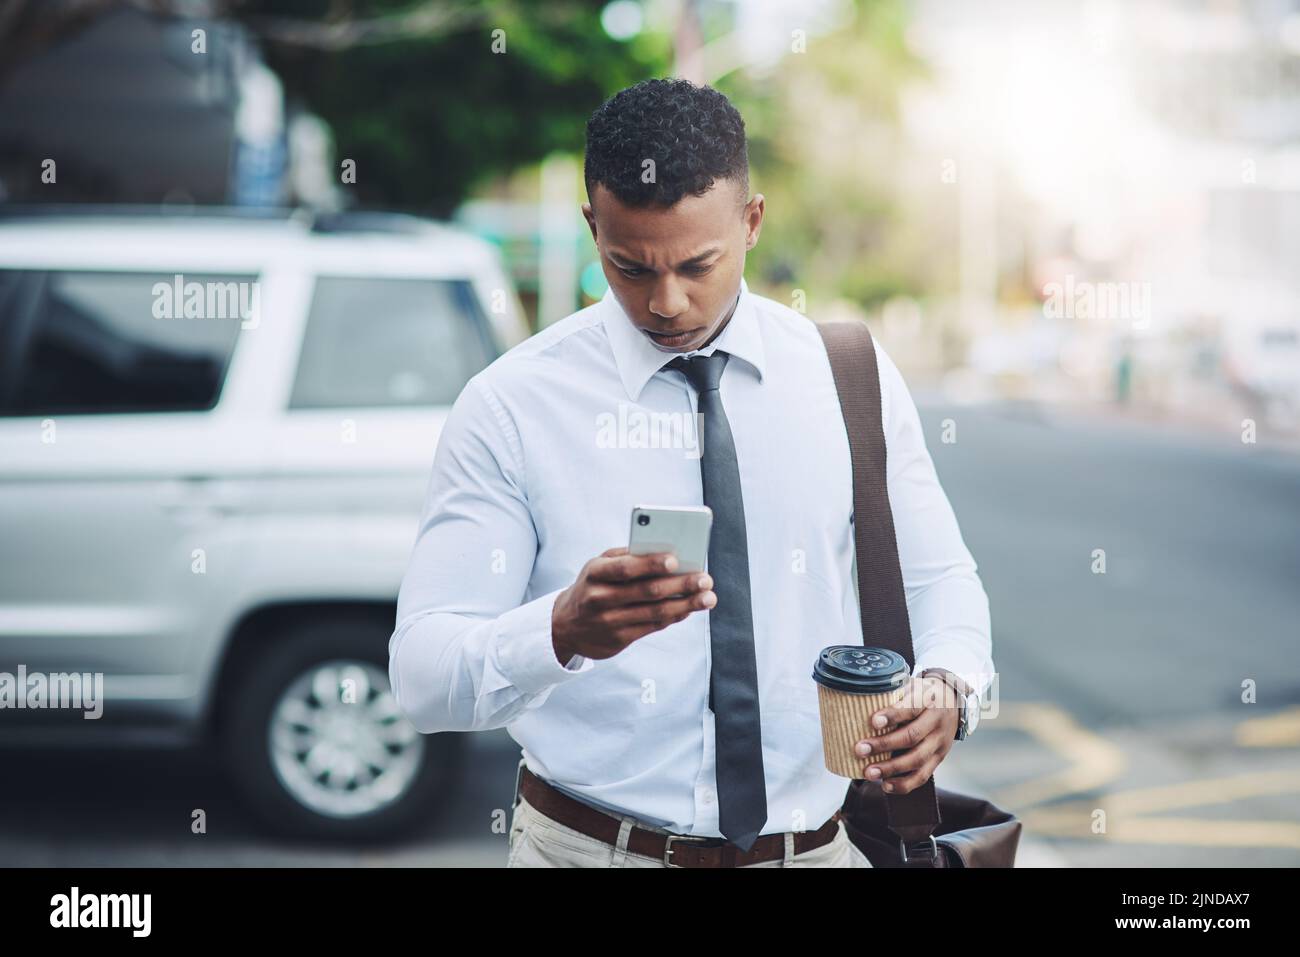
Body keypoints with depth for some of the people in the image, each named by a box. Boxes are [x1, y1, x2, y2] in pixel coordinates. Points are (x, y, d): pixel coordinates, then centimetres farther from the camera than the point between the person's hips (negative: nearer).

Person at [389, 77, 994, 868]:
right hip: (588, 844, -2)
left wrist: (945, 684, -18)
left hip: (811, 846, 3)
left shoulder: (850, 380, -2)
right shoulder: (510, 405, -12)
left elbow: (940, 579, 4)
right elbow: (421, 677, -16)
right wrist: (563, 630, -36)